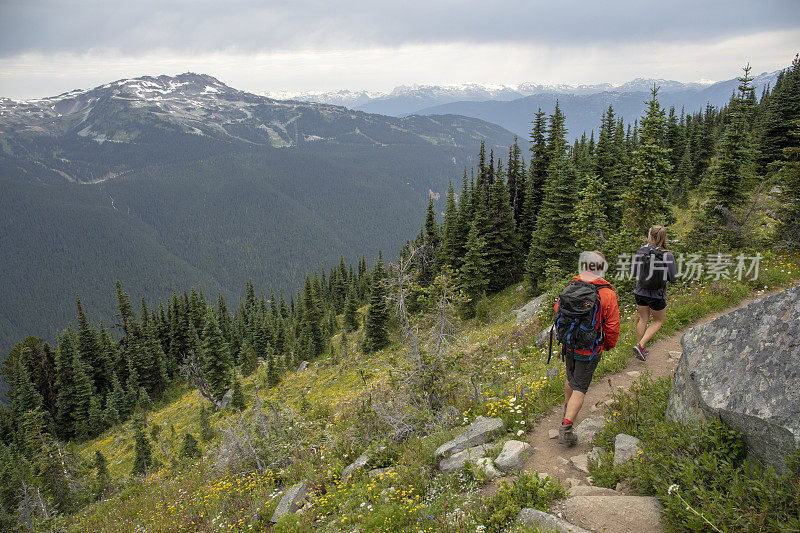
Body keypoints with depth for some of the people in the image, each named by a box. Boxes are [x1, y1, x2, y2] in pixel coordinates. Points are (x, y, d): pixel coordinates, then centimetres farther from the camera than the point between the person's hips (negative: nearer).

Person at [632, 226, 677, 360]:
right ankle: (641, 346, 7)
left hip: (640, 292, 3)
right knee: (658, 321, 20)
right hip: (657, 295, -3)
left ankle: (640, 347, 33)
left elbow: (634, 272, 0)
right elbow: (673, 279, -10)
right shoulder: (668, 256, -18)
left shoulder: (640, 252, -12)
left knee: (643, 320, 22)